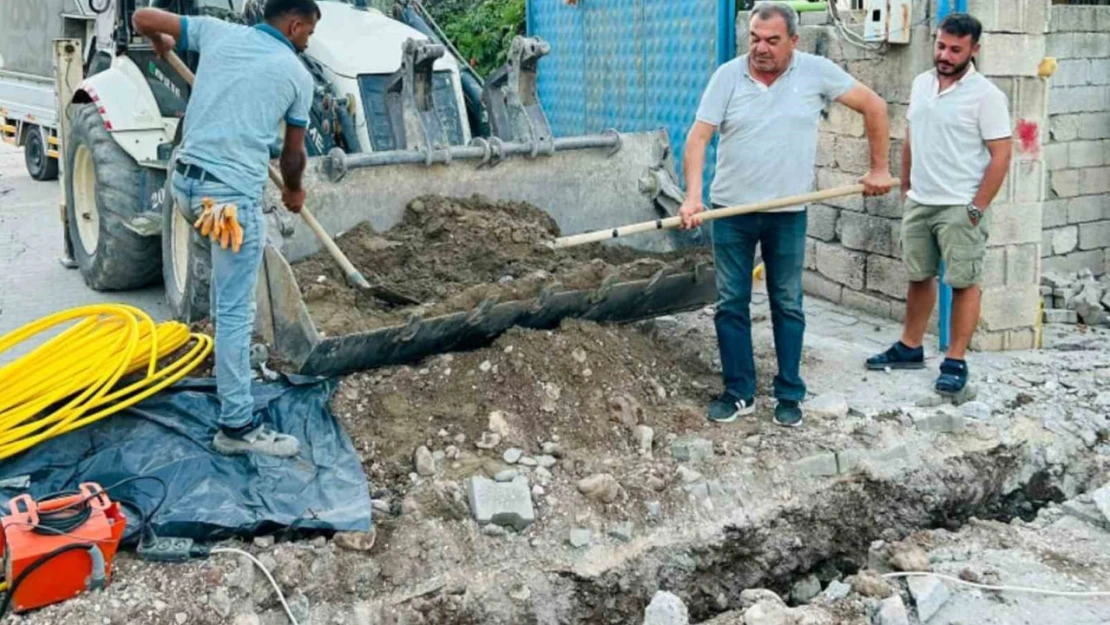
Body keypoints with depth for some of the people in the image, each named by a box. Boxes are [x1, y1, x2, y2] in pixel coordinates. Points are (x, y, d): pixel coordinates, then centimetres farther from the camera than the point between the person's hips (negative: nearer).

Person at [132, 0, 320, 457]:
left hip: (185, 181, 6)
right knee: (237, 311, -3)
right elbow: (293, 153, 14)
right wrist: (293, 191, 34)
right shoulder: (297, 74, 4)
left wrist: (161, 43, 38)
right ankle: (236, 426, 1)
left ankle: (227, 340, 47)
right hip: (231, 193, -6)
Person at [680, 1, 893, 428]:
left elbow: (873, 106, 2)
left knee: (788, 306, 9)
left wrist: (879, 169, 2)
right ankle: (739, 394, 17)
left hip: (787, 214, -1)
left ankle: (790, 395, 19)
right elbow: (698, 136, -9)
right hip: (731, 211, 1)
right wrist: (692, 196, -22)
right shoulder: (728, 75, -4)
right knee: (731, 304, 5)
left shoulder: (816, 72, -5)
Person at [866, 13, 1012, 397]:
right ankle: (910, 348, 27)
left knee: (963, 283, -1)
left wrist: (977, 209, -15)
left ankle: (956, 362, 6)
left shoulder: (985, 95, -12)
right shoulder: (921, 84, 8)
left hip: (960, 208, -6)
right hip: (919, 203, 7)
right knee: (919, 277, 15)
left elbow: (1000, 155, -13)